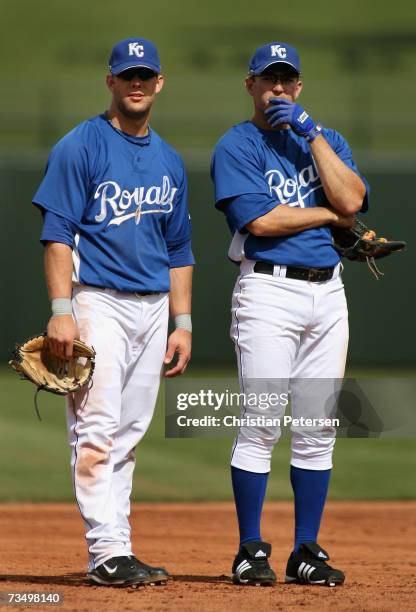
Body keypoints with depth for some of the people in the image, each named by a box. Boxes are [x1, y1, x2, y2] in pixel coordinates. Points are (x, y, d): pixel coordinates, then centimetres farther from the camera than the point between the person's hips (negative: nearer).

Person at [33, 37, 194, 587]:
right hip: (98, 302, -6)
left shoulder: (169, 162, 16)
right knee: (97, 430, -11)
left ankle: (118, 549, 9)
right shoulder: (81, 146, -4)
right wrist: (61, 311, -18)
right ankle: (106, 553, -14)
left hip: (152, 308, 6)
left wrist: (182, 324, 13)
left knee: (129, 435, 7)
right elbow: (57, 233, -9)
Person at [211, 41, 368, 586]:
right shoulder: (237, 146, 0)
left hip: (328, 291, 5)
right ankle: (251, 552, -2)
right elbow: (261, 220, -14)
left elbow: (351, 199, -3)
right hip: (269, 290, -5)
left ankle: (307, 552, 10)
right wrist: (332, 214, -4)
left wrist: (312, 133, -5)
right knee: (262, 426, -8)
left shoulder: (326, 141, 15)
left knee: (318, 431, 4)